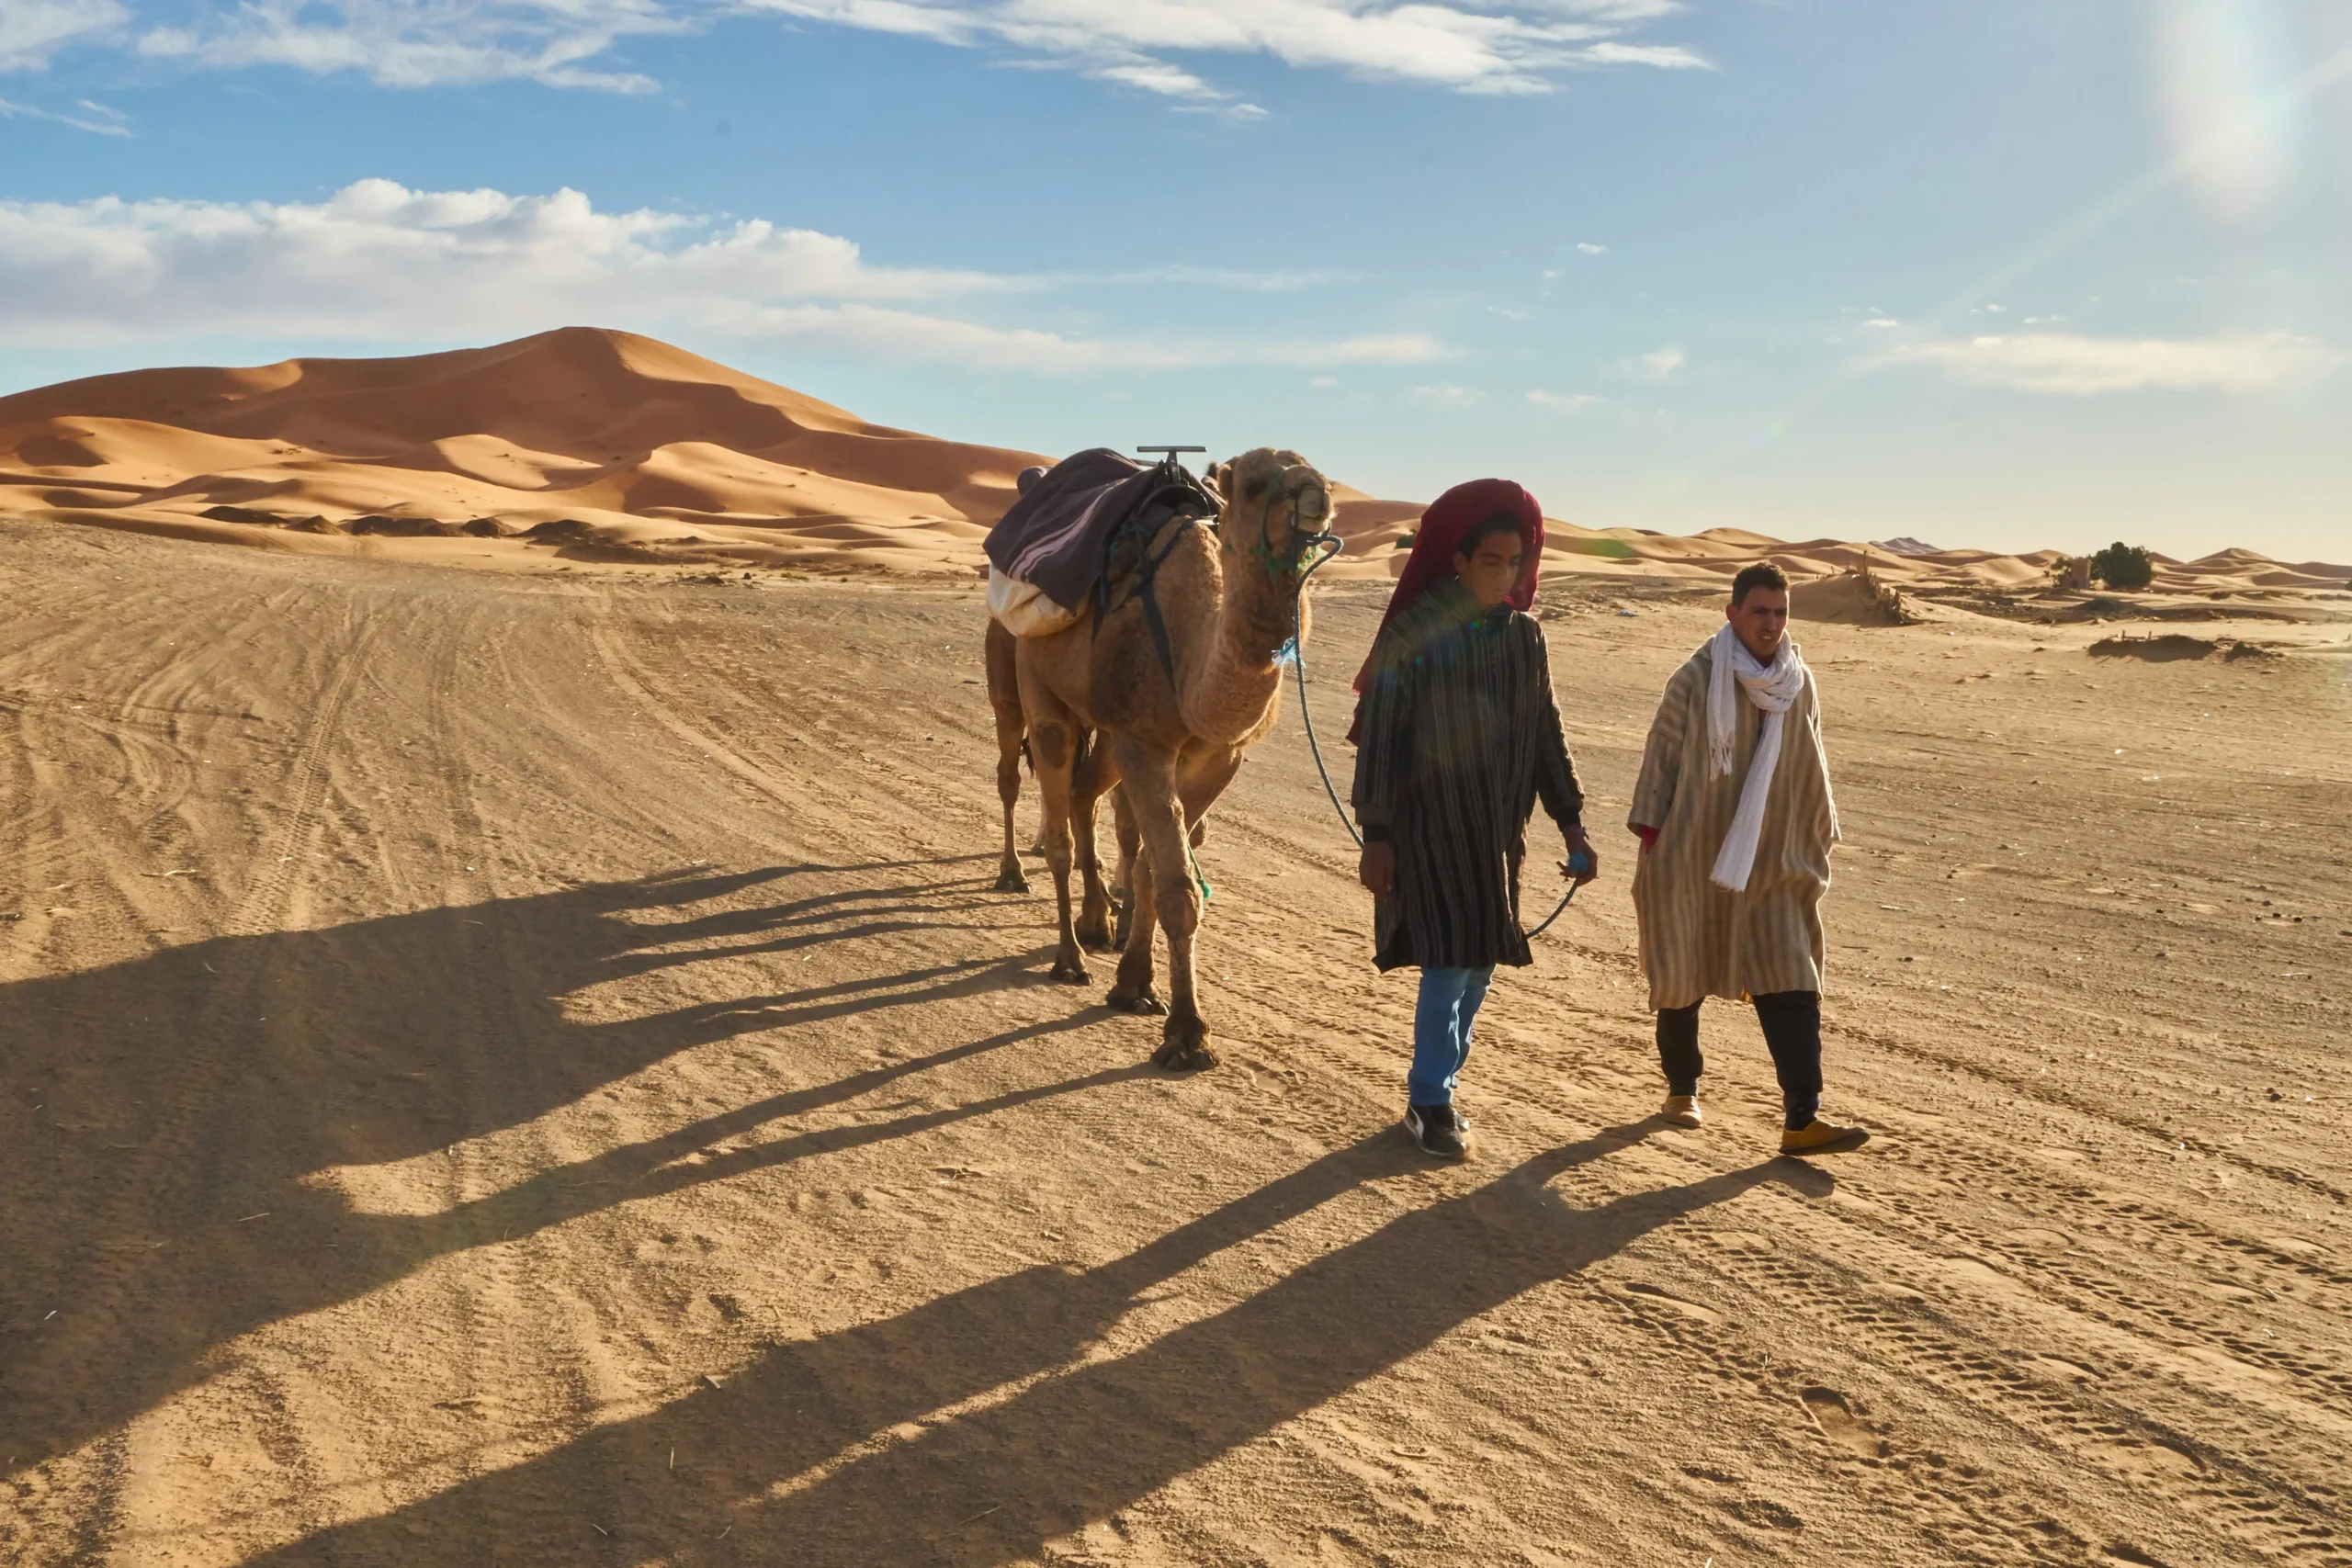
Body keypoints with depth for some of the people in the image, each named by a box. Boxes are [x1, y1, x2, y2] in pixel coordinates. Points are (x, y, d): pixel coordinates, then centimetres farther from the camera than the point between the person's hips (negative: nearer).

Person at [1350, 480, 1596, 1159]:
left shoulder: (1524, 636, 6)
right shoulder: (1414, 633, -9)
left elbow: (1547, 734, 11)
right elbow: (1381, 735, -8)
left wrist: (1572, 822, 7)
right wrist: (1376, 835, -10)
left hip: (1499, 825, 5)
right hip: (1431, 821, -5)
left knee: (1479, 963, 9)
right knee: (1449, 960, -7)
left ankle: (1436, 1089, 24)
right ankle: (1430, 1102, 7)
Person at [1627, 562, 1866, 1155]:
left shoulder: (1799, 683, 2)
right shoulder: (1695, 680, -10)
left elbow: (1811, 772, 11)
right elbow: (1660, 758, -5)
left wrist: (1817, 844, 12)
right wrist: (1650, 840, -7)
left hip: (1773, 868, 3)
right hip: (1691, 862, -3)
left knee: (1792, 987, -6)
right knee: (1682, 978, 11)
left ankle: (1802, 1120, -6)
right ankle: (1681, 1088, 32)